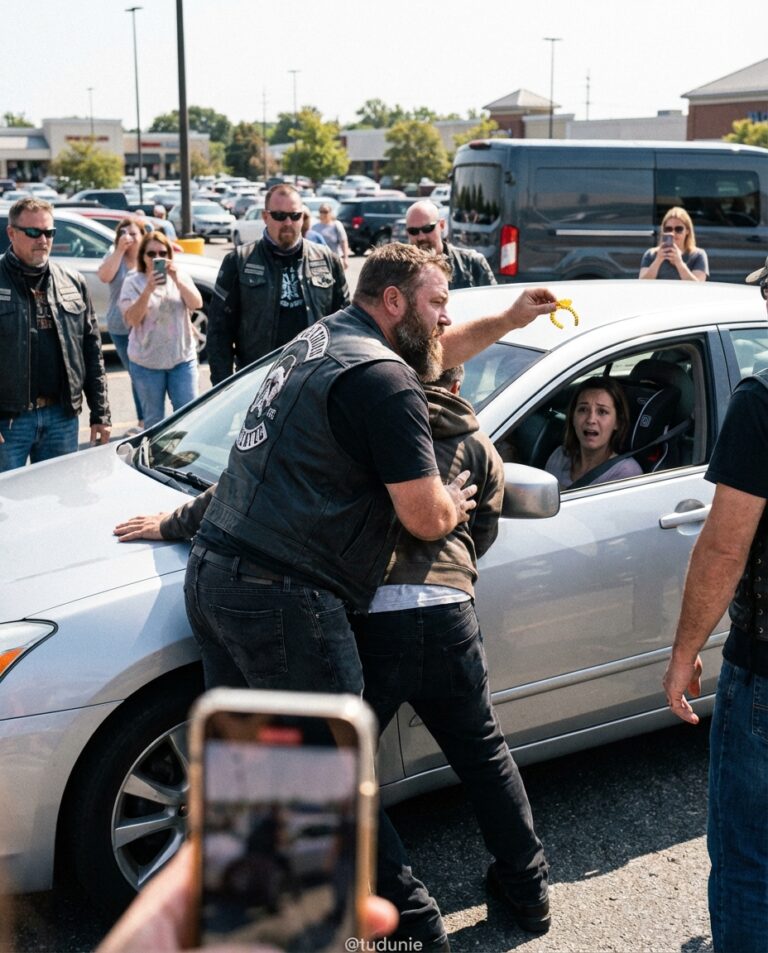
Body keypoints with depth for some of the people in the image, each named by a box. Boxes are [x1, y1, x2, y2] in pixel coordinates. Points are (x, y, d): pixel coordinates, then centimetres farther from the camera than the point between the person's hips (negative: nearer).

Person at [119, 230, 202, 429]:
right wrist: (148, 290, -26)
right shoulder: (133, 283, -1)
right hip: (146, 362, -1)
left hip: (182, 358, 1)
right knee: (153, 419, 7)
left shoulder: (180, 277, 7)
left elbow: (197, 304, -8)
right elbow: (132, 319, -13)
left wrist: (177, 281, -23)